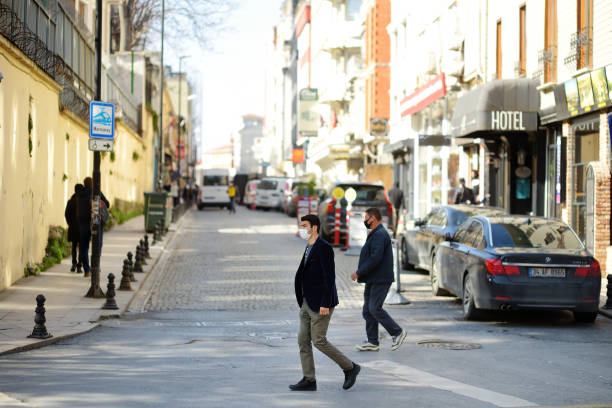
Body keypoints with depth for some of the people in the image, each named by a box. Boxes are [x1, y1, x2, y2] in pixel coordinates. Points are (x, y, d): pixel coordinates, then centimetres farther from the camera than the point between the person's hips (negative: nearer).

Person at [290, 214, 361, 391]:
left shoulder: (324, 247, -15)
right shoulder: (309, 248, 14)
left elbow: (330, 277, -20)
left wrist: (325, 304, -23)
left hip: (321, 303, -9)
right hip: (307, 303, 9)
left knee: (319, 341, -8)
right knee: (303, 340, 5)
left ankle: (350, 368, 7)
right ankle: (309, 380, 9)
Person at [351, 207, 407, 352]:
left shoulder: (380, 235, -16)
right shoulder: (374, 234, 19)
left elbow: (375, 258, -24)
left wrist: (359, 273, -20)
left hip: (380, 280, -11)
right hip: (373, 280, 11)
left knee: (374, 309, -12)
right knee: (368, 310, 8)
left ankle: (397, 332, -1)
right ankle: (372, 342, 11)